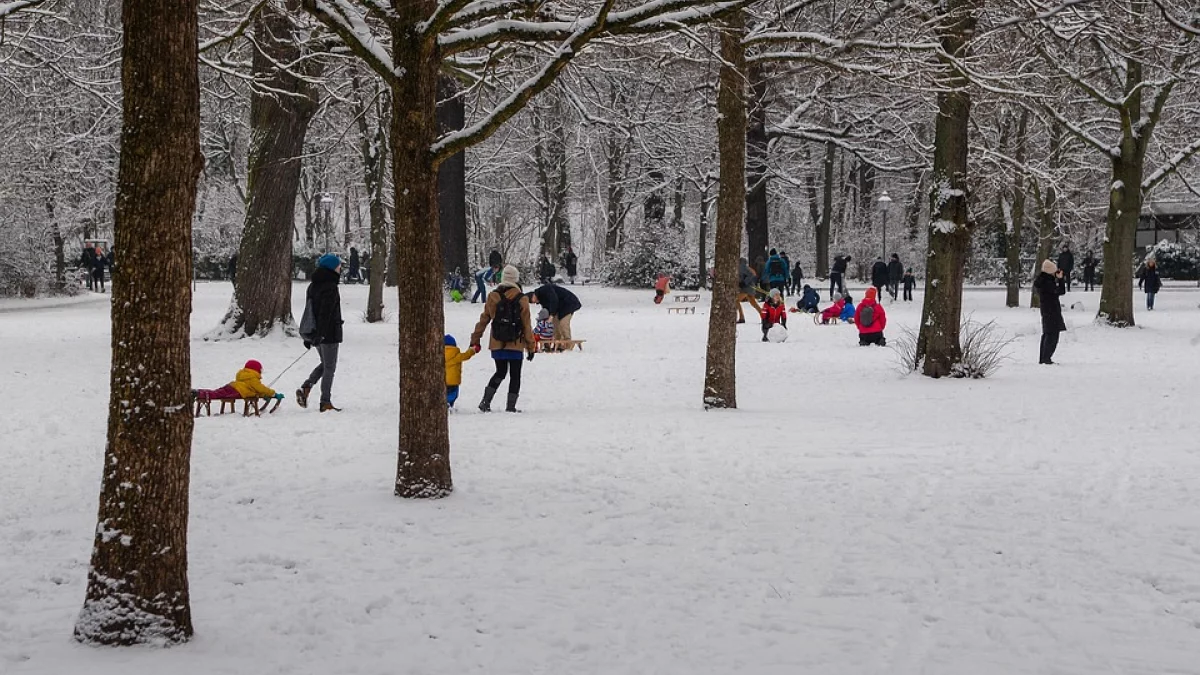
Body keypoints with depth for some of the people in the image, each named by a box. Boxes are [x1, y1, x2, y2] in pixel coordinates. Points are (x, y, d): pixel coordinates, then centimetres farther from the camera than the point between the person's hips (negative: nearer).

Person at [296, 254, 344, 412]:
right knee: (330, 367, 0)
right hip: (329, 333, -8)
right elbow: (325, 312, -23)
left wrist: (308, 336, 20)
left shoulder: (313, 286, 12)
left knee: (325, 364, 21)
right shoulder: (330, 287, -16)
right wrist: (320, 334, -25)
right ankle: (325, 402, 2)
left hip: (315, 332, 8)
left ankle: (305, 388, 3)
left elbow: (310, 310, 16)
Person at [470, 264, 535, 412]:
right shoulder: (522, 299, -9)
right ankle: (511, 406, 6)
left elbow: (483, 320, 5)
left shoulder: (492, 297, -2)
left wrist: (475, 341, 14)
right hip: (515, 345, -3)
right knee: (515, 375, 9)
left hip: (497, 345, 3)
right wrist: (531, 347, 2)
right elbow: (527, 326, -6)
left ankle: (485, 401, 6)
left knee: (500, 373, 18)